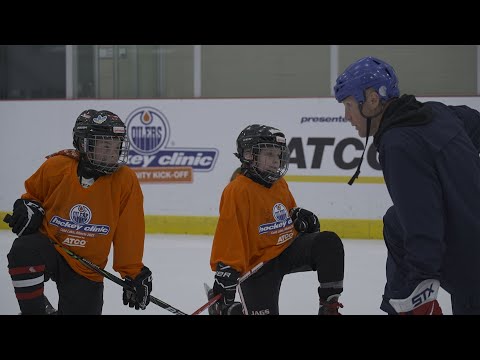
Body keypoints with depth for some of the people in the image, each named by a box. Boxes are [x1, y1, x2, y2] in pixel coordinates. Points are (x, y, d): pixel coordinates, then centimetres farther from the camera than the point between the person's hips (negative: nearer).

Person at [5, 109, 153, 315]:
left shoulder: (126, 181, -11)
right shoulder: (55, 167, -10)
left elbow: (129, 233, -4)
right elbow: (33, 192, 13)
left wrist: (134, 273, -3)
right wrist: (28, 207, -9)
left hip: (86, 267, 1)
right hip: (48, 246, -1)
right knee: (24, 250, -33)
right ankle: (32, 310, -13)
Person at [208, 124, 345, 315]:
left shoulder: (280, 184, 9)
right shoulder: (237, 191, -17)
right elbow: (229, 236, -20)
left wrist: (301, 215, 6)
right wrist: (225, 276, -23)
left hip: (289, 249, 7)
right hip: (257, 262, -7)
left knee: (329, 242, -18)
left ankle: (329, 304, -11)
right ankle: (226, 309, 17)